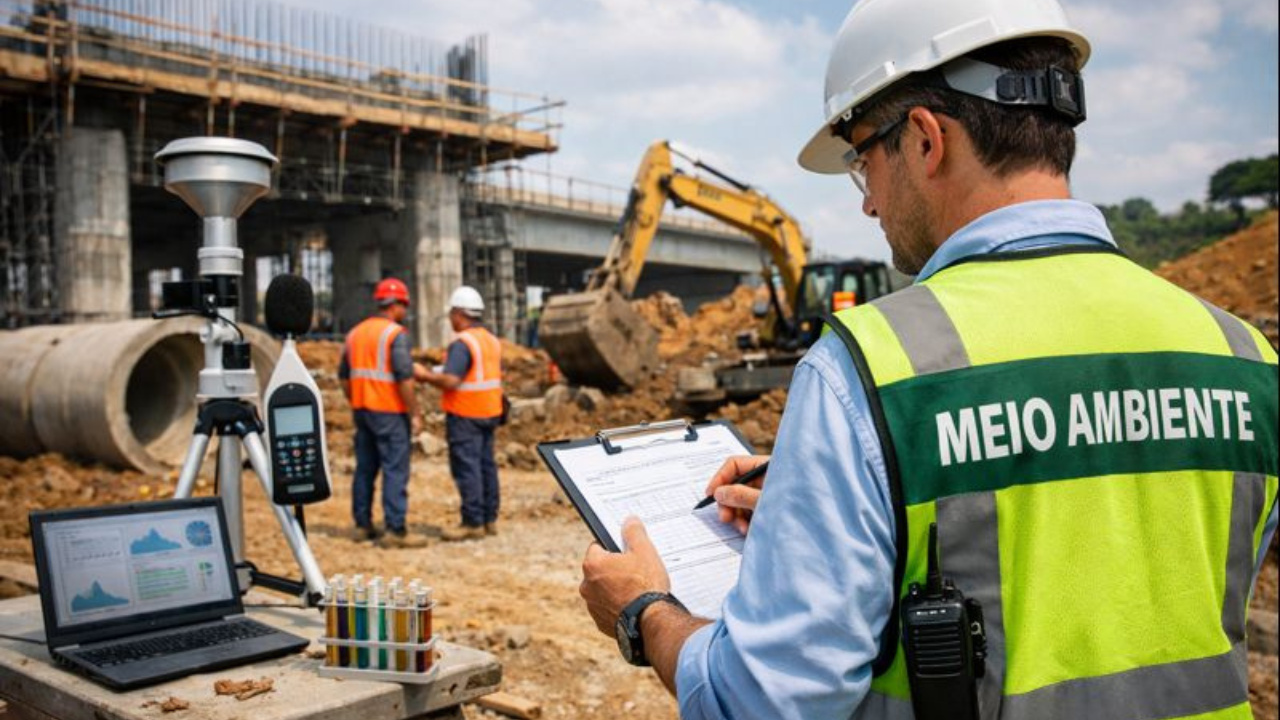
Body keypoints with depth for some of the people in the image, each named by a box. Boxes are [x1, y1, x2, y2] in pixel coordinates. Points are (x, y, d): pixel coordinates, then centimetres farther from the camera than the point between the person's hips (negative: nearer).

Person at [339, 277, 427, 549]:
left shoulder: (355, 333, 13)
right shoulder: (396, 334, -11)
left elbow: (344, 376, 16)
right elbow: (405, 378, -18)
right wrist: (415, 414, -13)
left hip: (362, 410, 8)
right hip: (389, 412, -8)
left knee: (365, 468, 14)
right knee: (395, 470, -5)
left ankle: (362, 525, 20)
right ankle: (395, 531, -5)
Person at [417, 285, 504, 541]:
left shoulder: (462, 343, -16)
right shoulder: (492, 341, 12)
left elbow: (450, 380, -24)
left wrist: (426, 375, -6)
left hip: (465, 415, -9)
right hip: (489, 413, 9)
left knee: (466, 467, -4)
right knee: (486, 464, 12)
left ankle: (473, 523, -2)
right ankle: (490, 519, 18)